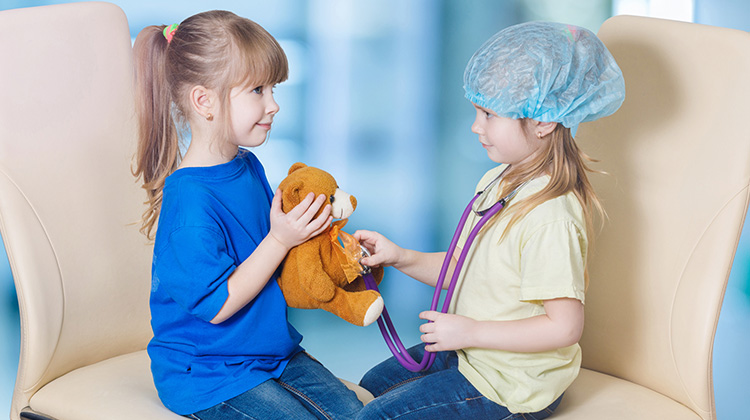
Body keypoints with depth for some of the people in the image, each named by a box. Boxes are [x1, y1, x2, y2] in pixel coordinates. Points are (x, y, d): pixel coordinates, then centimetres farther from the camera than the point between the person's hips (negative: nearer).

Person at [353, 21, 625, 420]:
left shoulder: (550, 216, -30)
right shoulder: (498, 182, 2)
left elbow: (564, 327, -29)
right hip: (471, 352, 10)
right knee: (371, 384, 21)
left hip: (507, 388, -10)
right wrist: (402, 258, 0)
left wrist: (470, 331, -24)